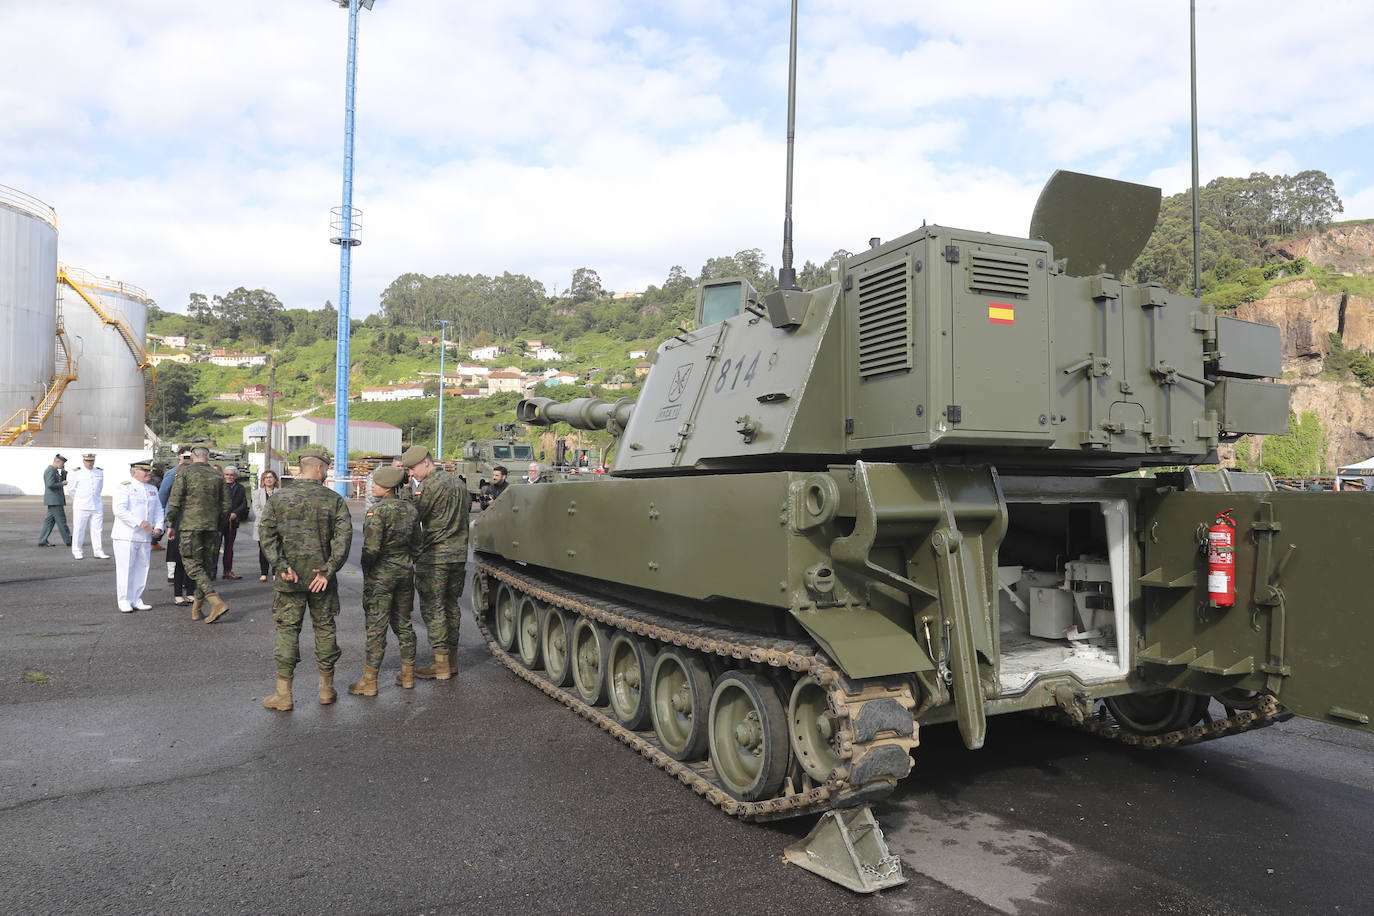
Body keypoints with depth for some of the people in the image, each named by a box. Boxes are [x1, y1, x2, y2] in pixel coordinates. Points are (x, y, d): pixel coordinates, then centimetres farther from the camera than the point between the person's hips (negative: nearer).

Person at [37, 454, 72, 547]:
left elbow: (63, 480, 21)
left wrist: (63, 471, 8)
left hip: (54, 500, 10)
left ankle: (42, 541, 9)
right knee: (61, 521, -5)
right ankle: (69, 541, 0)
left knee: (50, 520, 9)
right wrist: (62, 484, -12)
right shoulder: (51, 470, -15)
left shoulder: (55, 470, 16)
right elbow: (50, 485, -25)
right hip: (54, 500, -10)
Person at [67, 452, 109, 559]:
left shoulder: (100, 473, 9)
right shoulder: (76, 473, -2)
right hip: (81, 506, -3)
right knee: (79, 530, 2)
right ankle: (77, 552, 12)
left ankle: (98, 551, 7)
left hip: (97, 506, 3)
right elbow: (70, 489, 7)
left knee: (97, 529, 2)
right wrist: (78, 500, 14)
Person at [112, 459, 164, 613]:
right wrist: (139, 523, -23)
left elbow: (158, 510, 16)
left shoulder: (152, 489, 16)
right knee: (125, 568, -2)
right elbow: (120, 510, -16)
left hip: (145, 537, 6)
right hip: (126, 536, -6)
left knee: (142, 567, 7)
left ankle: (136, 600, 15)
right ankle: (124, 601, 6)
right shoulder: (124, 487, -5)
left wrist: (158, 527, -2)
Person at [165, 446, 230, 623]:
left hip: (189, 525, -4)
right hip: (211, 526, 4)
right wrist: (219, 528, 19)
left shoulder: (184, 472, -1)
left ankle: (217, 602, -19)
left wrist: (171, 525, 1)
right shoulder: (217, 475, 9)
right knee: (205, 566, 11)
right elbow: (225, 505, 10)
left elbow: (174, 501, -7)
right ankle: (196, 608, 19)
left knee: (192, 565, -4)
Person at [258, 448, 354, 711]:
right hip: (321, 578, 0)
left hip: (289, 579, 0)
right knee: (325, 628, 12)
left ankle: (283, 694, 8)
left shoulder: (278, 499, 0)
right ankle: (327, 689, 21)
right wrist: (328, 570, -10)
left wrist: (281, 566, -9)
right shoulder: (334, 500, -3)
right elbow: (344, 537, -11)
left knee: (287, 630, 6)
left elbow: (265, 534, -7)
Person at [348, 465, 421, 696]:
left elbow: (371, 547, -22)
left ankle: (369, 682, 8)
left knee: (376, 627, 1)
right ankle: (408, 675, 22)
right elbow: (416, 544, 10)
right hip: (405, 571, 7)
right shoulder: (410, 509, 4)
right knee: (403, 623, 16)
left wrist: (366, 570, -5)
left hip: (380, 573, -7)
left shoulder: (378, 511, -18)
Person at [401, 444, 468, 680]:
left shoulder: (431, 485, -14)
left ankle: (441, 665, -1)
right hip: (458, 554, 8)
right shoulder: (457, 482, 14)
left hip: (434, 555, -8)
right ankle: (452, 659, 21)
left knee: (432, 607, -2)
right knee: (450, 605, 15)